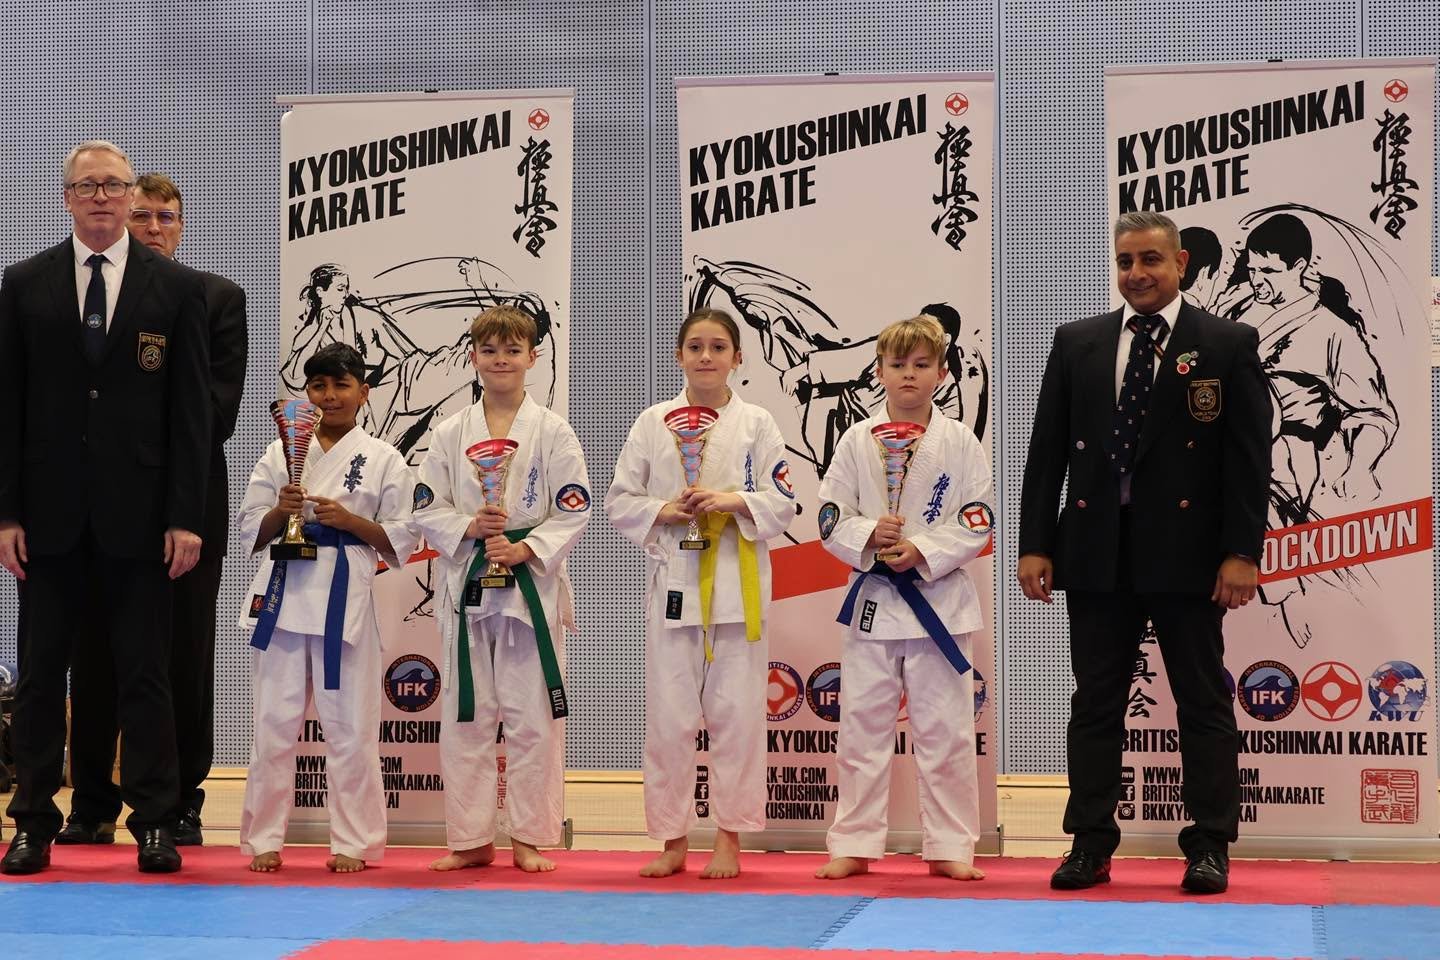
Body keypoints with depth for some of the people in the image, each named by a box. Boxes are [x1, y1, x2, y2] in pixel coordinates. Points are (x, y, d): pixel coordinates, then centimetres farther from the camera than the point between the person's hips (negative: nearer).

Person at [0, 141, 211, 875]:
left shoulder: (177, 288, 3)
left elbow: (192, 409, 1)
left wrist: (186, 515, -6)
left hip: (138, 512, -1)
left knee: (144, 673, 2)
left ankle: (154, 824, 9)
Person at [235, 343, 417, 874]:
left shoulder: (383, 460, 4)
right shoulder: (280, 454, 10)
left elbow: (400, 539, 2)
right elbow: (251, 530, 11)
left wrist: (348, 519, -11)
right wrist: (282, 511, -9)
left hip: (346, 595, -2)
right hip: (285, 589, 2)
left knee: (348, 724, -1)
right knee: (274, 720, 3)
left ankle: (353, 842, 9)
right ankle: (264, 839, 12)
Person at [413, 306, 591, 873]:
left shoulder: (552, 432, 0)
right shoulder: (451, 434, 6)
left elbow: (573, 511, -3)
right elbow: (427, 510, 5)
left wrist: (526, 549, -15)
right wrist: (469, 528, -13)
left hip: (532, 586, -2)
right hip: (466, 586, 2)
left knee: (532, 716, 0)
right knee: (465, 717, 5)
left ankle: (530, 838, 11)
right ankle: (471, 840, 14)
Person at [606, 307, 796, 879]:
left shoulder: (757, 424, 4)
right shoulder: (653, 423, 5)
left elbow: (782, 505, 2)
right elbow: (621, 501, 6)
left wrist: (735, 501, -15)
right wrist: (663, 513, -11)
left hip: (738, 582, 0)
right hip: (673, 579, 1)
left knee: (736, 712, 1)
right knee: (669, 714, 2)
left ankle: (729, 838, 11)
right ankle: (673, 840, 12)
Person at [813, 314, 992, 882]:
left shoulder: (959, 442, -1)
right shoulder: (858, 440, 3)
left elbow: (978, 522, -3)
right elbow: (831, 518, 3)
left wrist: (923, 551, -15)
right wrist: (869, 536, -15)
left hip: (939, 599, -1)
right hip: (873, 600, 1)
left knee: (944, 729, 3)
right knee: (863, 726, 5)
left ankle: (949, 847, 12)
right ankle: (854, 845, 14)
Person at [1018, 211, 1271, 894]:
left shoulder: (1228, 345, 0)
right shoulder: (1076, 343, 8)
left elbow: (1250, 456, -3)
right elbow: (1046, 451, 8)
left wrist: (1242, 552, -10)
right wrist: (1035, 544, 1)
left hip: (1186, 549, -2)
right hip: (1096, 550, 3)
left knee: (1203, 700, 4)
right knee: (1095, 701, 6)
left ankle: (1209, 846, 11)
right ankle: (1091, 843, 13)